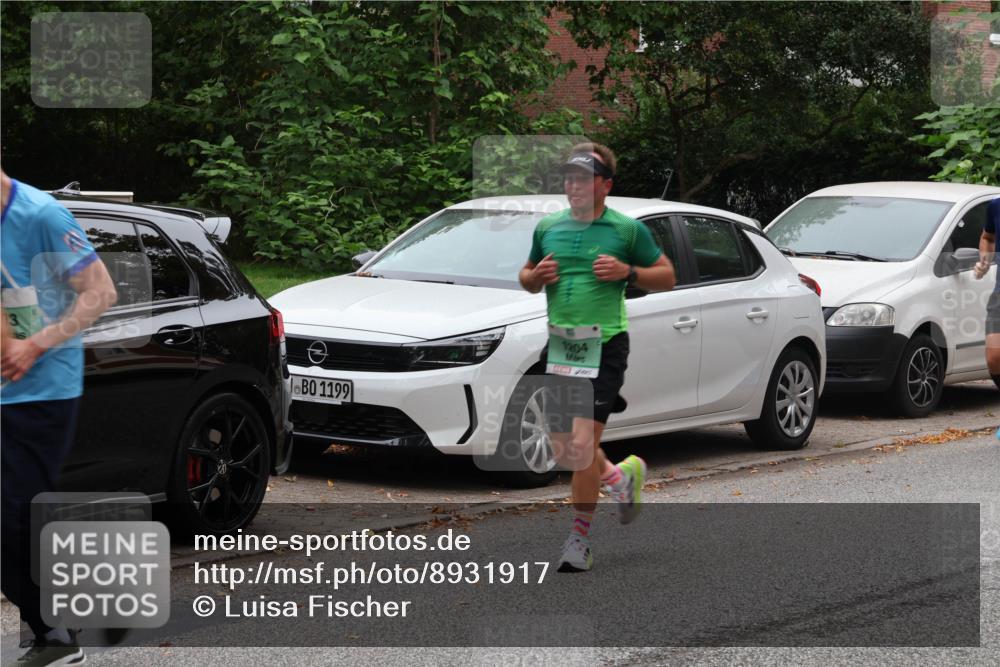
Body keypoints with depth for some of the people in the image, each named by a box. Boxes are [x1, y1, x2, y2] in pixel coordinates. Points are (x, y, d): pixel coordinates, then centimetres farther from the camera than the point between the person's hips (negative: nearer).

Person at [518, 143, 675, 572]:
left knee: (582, 445, -12)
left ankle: (579, 539, 3)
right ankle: (621, 476, 38)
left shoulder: (627, 229, -1)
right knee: (563, 450, 8)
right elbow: (527, 278, 22)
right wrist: (537, 276, -1)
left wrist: (627, 272, -13)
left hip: (604, 346, -5)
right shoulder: (547, 227, 11)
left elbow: (667, 277, 5)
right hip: (559, 345, 5)